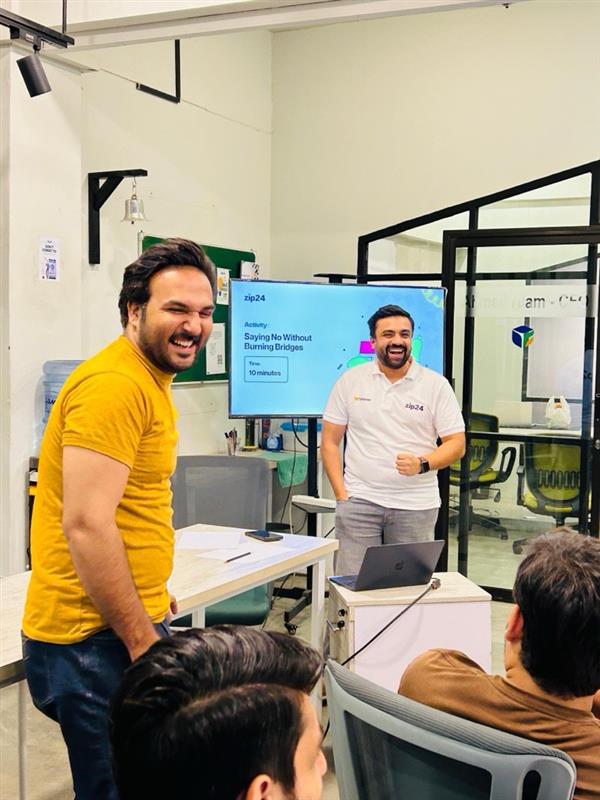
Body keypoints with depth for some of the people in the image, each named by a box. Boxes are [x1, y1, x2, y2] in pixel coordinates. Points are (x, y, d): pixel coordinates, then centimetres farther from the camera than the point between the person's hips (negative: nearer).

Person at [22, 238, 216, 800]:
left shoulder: (148, 380, 13)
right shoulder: (114, 385, -19)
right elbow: (86, 525, -24)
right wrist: (143, 640, -18)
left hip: (134, 623, 10)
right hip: (97, 641, -10)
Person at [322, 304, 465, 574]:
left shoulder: (436, 385, 3)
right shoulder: (351, 381, 5)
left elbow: (456, 443, 2)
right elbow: (330, 442, 7)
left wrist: (422, 465, -16)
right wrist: (342, 494, -2)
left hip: (416, 506, 0)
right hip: (359, 501, 0)